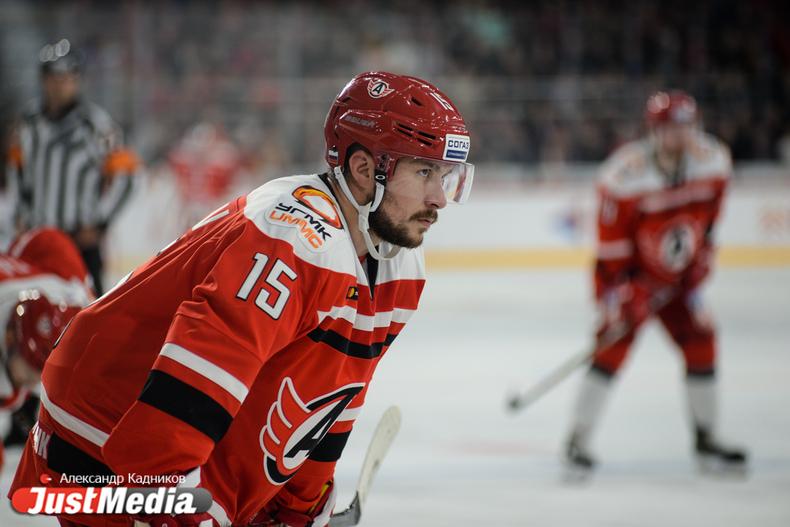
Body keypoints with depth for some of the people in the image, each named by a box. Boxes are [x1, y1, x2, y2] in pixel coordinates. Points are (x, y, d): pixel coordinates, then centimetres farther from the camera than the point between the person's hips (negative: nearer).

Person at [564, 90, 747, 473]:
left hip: (677, 276, 6)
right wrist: (616, 298, -24)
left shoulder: (713, 161, -11)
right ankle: (578, 440, -11)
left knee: (700, 342, 1)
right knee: (613, 347, -17)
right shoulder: (623, 176, -27)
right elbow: (611, 245, -23)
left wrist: (701, 255, 8)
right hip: (632, 273, -6)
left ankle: (706, 441, 16)